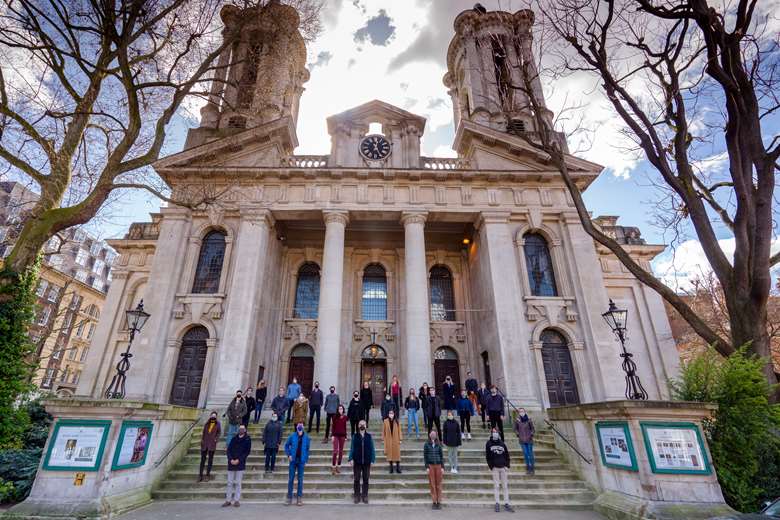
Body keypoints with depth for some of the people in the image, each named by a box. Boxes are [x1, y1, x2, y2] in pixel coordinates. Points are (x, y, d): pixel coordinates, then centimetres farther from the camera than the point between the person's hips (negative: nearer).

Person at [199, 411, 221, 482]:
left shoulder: (217, 424, -2)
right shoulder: (207, 423, 5)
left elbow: (219, 433, 3)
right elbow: (203, 432, 9)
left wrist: (215, 439, -10)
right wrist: (202, 439, 0)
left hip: (212, 444, -2)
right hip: (204, 444, 2)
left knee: (210, 459, 5)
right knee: (203, 459, 7)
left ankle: (208, 475, 14)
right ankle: (200, 475, 15)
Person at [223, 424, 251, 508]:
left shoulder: (247, 439, -1)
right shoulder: (234, 439, 9)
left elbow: (247, 452, -5)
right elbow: (228, 449, 5)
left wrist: (238, 460, -13)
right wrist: (231, 459, -10)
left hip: (240, 464, -3)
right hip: (231, 463, 3)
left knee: (238, 483, 2)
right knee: (230, 482, 8)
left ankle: (237, 500, 11)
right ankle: (228, 500, 17)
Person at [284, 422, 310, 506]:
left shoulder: (306, 437, -4)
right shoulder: (292, 436, -6)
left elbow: (307, 449, 4)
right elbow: (286, 445, 5)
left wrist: (306, 460, 2)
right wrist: (288, 455, -4)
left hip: (301, 461, 0)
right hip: (293, 460, 0)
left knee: (300, 479, 7)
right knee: (291, 479, 8)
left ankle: (299, 498, 19)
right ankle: (289, 498, 21)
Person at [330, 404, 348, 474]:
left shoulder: (345, 417, 2)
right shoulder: (335, 417, -3)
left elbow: (345, 427, 7)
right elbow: (333, 426, -1)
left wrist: (346, 436, 8)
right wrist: (332, 435, -6)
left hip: (342, 435, 3)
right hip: (336, 435, -3)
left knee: (341, 451, 8)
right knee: (335, 451, -7)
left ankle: (338, 466, 20)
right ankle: (333, 467, -1)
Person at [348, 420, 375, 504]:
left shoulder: (369, 436, 2)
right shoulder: (355, 436, 1)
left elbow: (372, 449, 3)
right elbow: (352, 448, 1)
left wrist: (372, 460, -2)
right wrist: (351, 459, -8)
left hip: (367, 462, 0)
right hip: (357, 462, 0)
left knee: (365, 480, 7)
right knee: (357, 480, 4)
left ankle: (365, 496, 18)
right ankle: (357, 496, 16)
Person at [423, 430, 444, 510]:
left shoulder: (438, 445, 5)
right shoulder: (426, 445, 1)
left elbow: (441, 456, 7)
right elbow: (425, 456, 1)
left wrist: (442, 467, 0)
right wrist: (427, 467, -6)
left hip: (438, 466, 1)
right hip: (430, 466, -1)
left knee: (438, 484, 4)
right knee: (432, 484, 2)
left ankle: (439, 502, 12)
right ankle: (434, 502, 11)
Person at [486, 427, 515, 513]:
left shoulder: (502, 443, 9)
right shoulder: (488, 444, 1)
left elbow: (507, 455, 10)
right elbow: (487, 457, 0)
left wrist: (507, 466, 0)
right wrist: (491, 466, -7)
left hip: (503, 467, 3)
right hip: (495, 468, -2)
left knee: (506, 485, 4)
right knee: (496, 486, 2)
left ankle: (506, 503, 12)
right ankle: (497, 504, 10)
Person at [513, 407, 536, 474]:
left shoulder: (529, 420, -11)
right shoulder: (517, 420, -7)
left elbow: (532, 429, 1)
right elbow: (515, 429, 8)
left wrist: (531, 435, -8)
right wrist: (518, 435, -1)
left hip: (529, 440, -1)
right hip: (522, 440, 1)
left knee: (530, 453, 5)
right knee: (525, 454, 8)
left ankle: (532, 468, 19)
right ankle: (528, 468, 22)